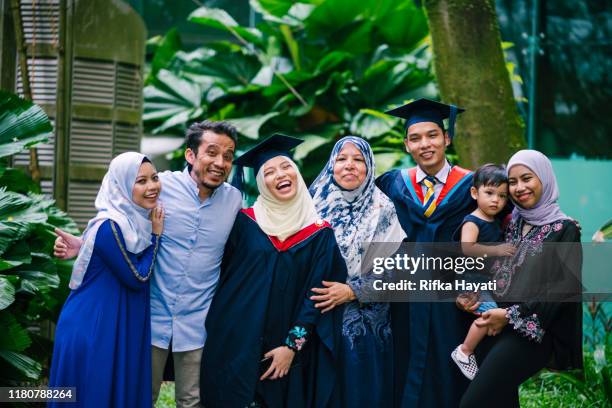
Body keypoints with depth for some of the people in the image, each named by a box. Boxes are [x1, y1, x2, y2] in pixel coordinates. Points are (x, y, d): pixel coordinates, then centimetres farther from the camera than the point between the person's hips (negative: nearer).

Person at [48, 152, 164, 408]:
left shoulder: (137, 221, 6)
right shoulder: (110, 227, -21)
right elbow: (138, 278, -16)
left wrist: (153, 232, 5)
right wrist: (156, 235, -10)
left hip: (120, 327, 8)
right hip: (93, 330, -8)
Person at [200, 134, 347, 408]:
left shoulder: (320, 234, 2)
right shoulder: (245, 221, 1)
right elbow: (220, 275, 4)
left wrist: (292, 345, -8)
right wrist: (220, 334, 0)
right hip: (234, 346, 0)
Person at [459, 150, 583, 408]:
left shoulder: (564, 229, -2)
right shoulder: (511, 224, 16)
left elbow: (565, 287, -10)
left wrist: (511, 315, -12)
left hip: (533, 330, -6)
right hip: (499, 326, 6)